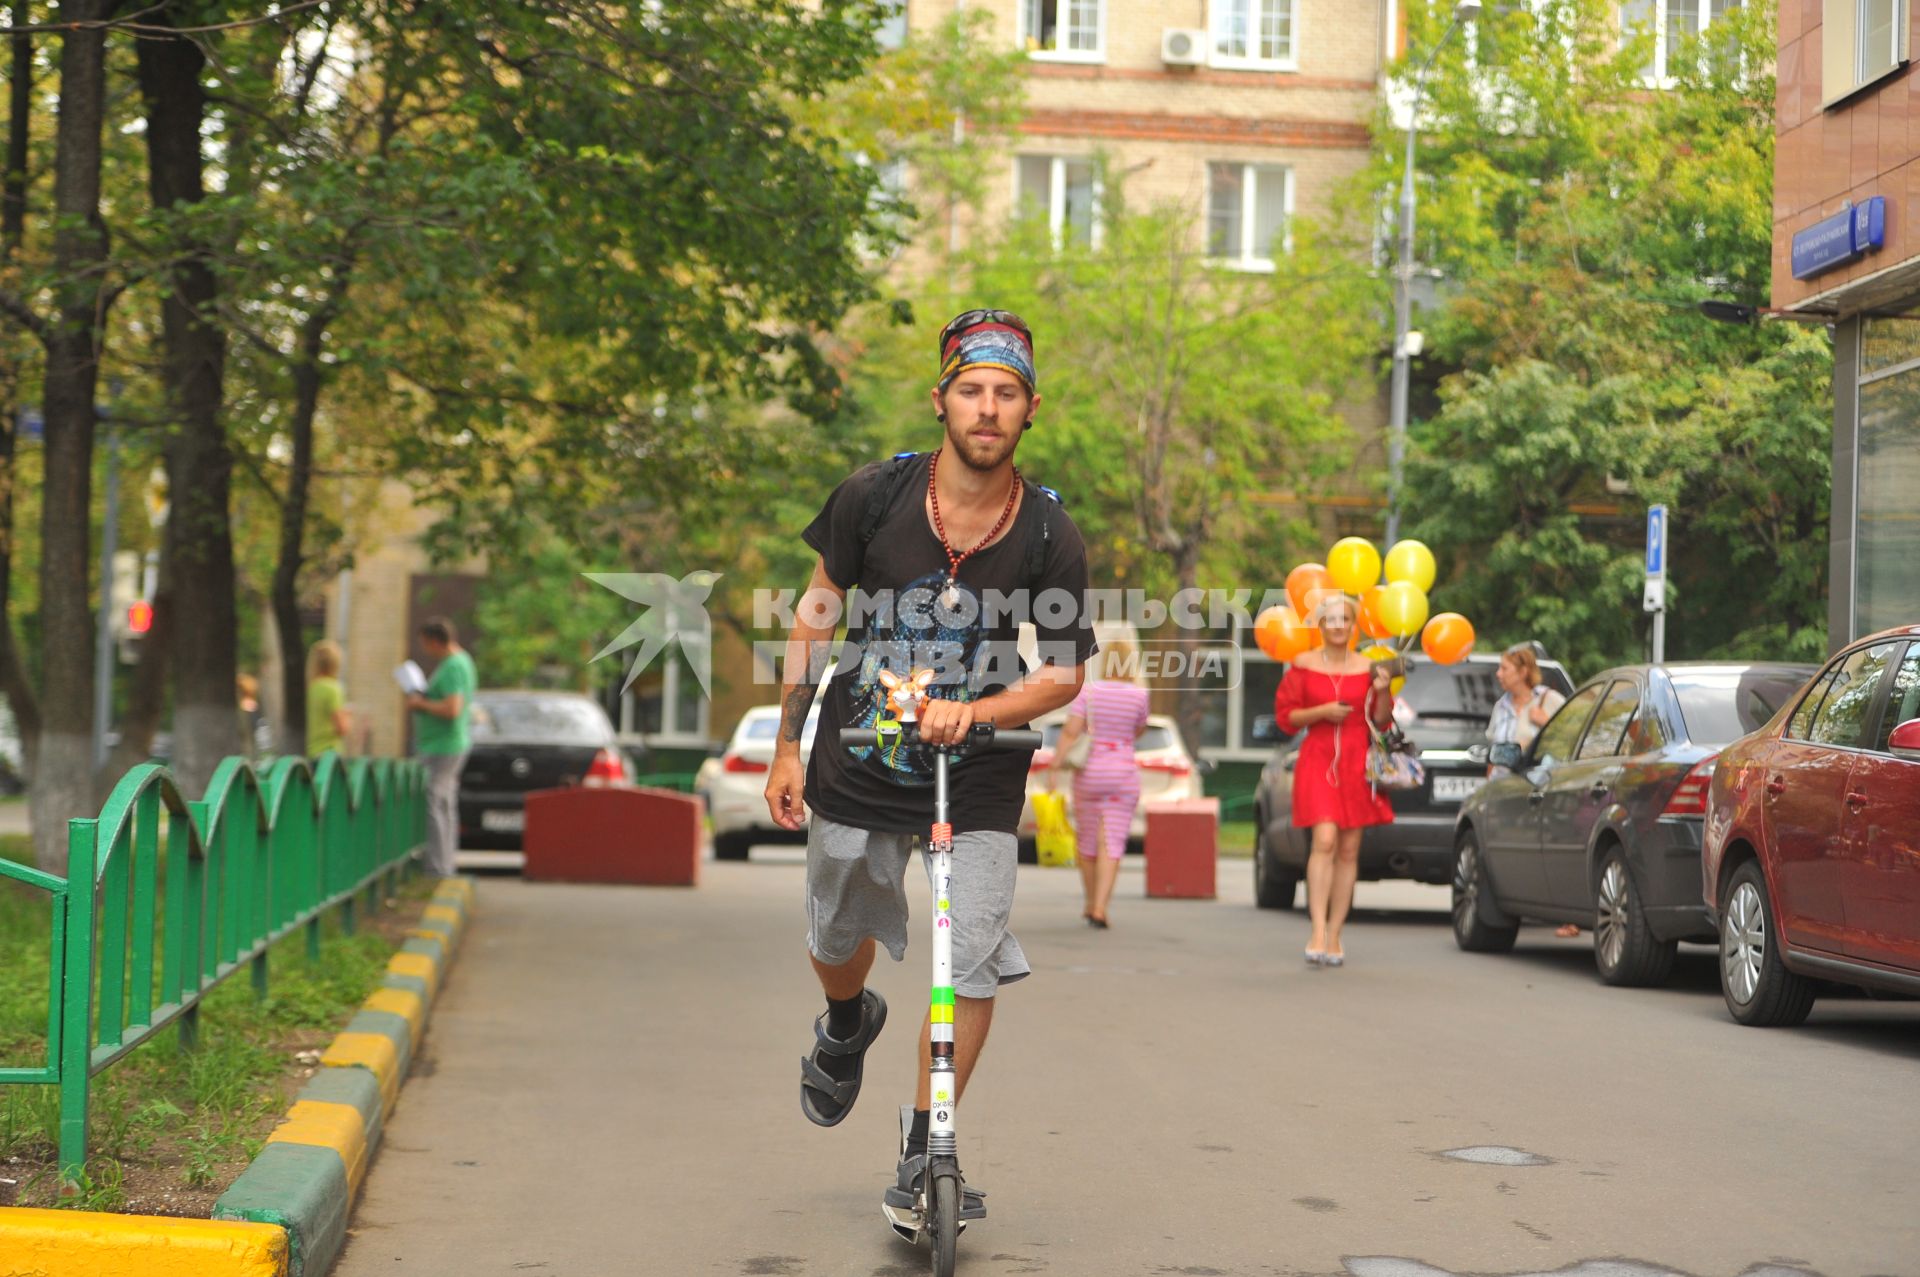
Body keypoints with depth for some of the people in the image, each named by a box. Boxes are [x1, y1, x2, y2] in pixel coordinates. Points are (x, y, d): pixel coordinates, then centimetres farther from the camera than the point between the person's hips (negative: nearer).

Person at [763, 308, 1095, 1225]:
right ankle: (847, 1028, 53)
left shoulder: (1050, 538, -12)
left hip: (978, 778, -1)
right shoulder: (875, 496, -11)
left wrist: (971, 712, -21)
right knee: (837, 943, 18)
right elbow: (817, 615, 0)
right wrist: (788, 747, 2)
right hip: (861, 762, 1)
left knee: (973, 972, -9)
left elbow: (1065, 673, -4)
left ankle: (924, 1146, 9)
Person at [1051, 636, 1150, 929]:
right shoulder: (1138, 694, -5)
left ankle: (1091, 903, 29)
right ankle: (1099, 908, -16)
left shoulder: (1088, 690, -7)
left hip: (1088, 773, 1)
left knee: (1087, 840, 16)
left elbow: (1071, 730, -14)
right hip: (1123, 775, -1)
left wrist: (1055, 765, -13)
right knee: (1112, 844, -3)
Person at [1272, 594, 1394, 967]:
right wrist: (1323, 711, -11)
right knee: (1325, 840, -18)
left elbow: (1382, 721, 9)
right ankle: (1318, 933, -20)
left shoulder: (1367, 667, 8)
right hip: (1318, 761, -2)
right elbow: (1285, 716, 4)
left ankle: (1334, 936, 10)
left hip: (1356, 764, 2)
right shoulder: (1303, 664, 4)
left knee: (1349, 850, 3)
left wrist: (1383, 691, -9)